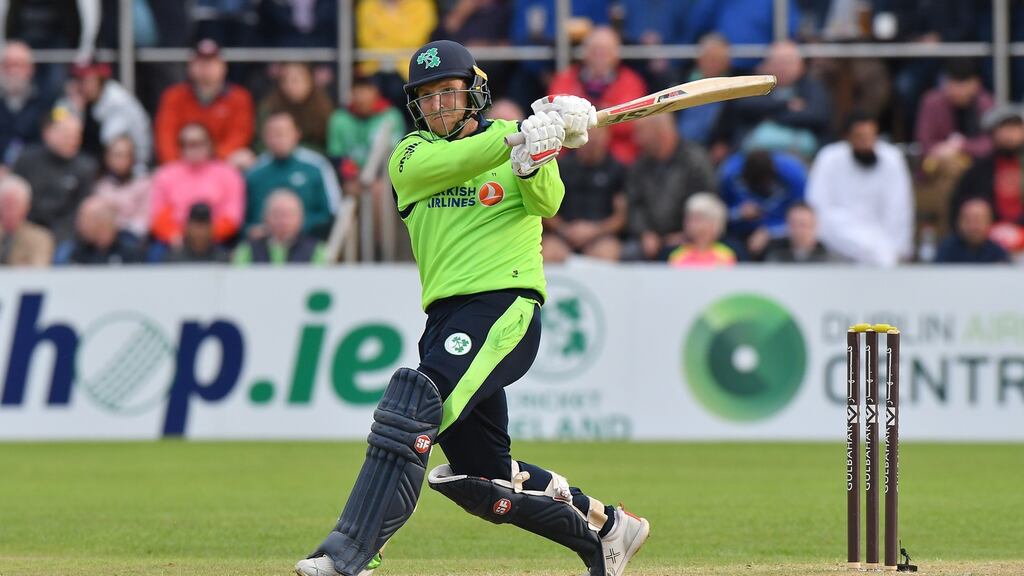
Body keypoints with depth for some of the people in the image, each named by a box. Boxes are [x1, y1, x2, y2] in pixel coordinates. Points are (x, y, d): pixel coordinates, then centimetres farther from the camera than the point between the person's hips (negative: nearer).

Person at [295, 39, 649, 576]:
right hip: (446, 316, 6)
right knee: (483, 476, 10)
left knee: (414, 404, -26)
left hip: (505, 304, -6)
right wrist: (522, 137, -24)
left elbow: (547, 202, -10)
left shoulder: (511, 137, 7)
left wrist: (532, 162, -31)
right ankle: (605, 527, 29)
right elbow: (444, 164, -11)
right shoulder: (409, 155, 12)